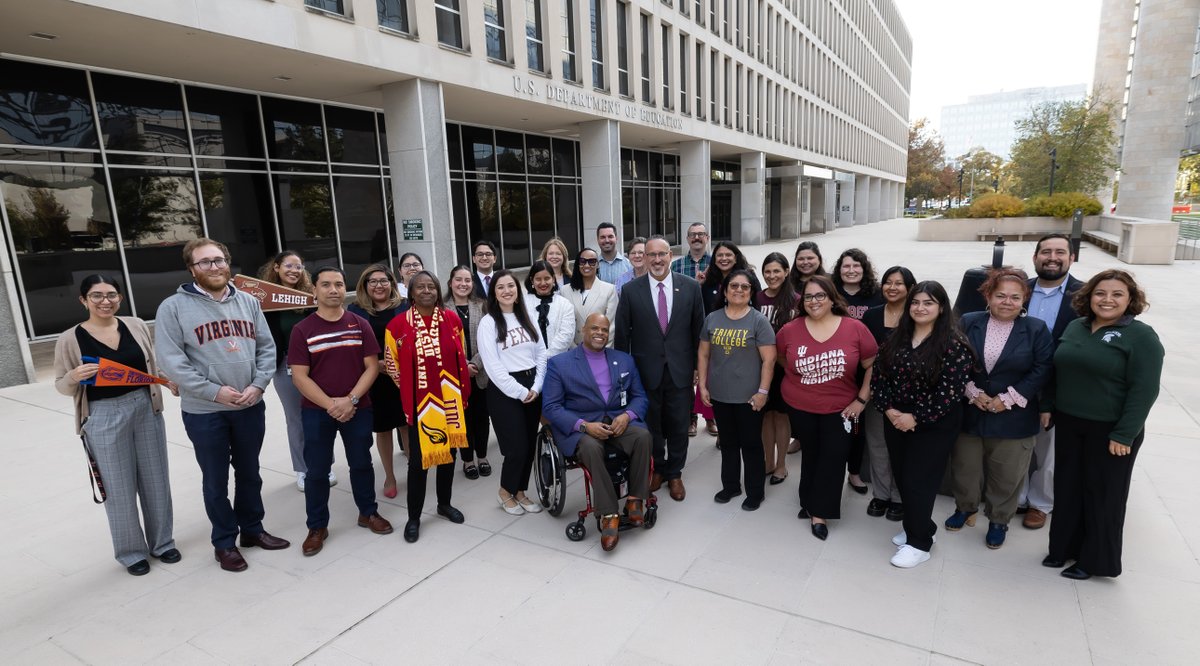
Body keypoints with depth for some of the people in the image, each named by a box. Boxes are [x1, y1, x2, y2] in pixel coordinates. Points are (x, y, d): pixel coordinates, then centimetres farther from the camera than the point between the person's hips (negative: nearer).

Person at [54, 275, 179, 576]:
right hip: (104, 418, -3)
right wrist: (74, 377, -22)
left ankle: (162, 542, 30)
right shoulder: (70, 339, -6)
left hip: (146, 409, 3)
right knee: (120, 489, 7)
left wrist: (170, 381, -4)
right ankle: (131, 552, 26)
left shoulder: (136, 325, 3)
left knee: (156, 480, 12)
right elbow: (61, 385, 0)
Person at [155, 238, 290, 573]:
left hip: (250, 407, 4)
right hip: (204, 412, -3)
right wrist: (214, 391, -17)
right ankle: (224, 542, 28)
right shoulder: (174, 307, -7)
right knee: (216, 481, 10)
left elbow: (266, 347, 5)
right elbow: (170, 360, -12)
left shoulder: (248, 302, 5)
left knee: (250, 473, 18)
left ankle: (252, 529, 36)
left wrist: (258, 384, -10)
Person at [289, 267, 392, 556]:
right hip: (317, 412, -1)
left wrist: (351, 399, -15)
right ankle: (317, 527, 23)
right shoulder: (302, 329, -5)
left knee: (361, 463, 13)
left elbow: (372, 367, -3)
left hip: (358, 409, 1)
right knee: (317, 469, 8)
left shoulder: (360, 325, 0)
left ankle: (368, 512, 32)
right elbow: (299, 376, -8)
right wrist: (330, 404, -17)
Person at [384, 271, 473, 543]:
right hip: (419, 402, -3)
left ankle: (444, 504, 32)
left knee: (449, 451, 13)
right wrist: (410, 390, 6)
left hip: (450, 399, 3)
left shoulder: (452, 319, 0)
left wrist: (463, 393, 7)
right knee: (418, 459, 1)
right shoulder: (398, 324, -7)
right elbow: (392, 365, 3)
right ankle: (414, 517, 17)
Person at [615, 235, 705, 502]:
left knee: (678, 427, 12)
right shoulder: (630, 290, -5)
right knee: (651, 425, 14)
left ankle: (674, 474, 33)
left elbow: (698, 330, 3)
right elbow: (622, 334, 0)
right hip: (646, 371, 0)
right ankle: (656, 469, 37)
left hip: (680, 370, 1)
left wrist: (699, 366, 3)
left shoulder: (691, 287, -3)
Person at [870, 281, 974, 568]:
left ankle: (919, 543, 17)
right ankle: (918, 527, 35)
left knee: (918, 481, 0)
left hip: (933, 426, -5)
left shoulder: (953, 344, -13)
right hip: (896, 421, 5)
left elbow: (951, 390, -18)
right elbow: (878, 374, 3)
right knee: (902, 477, 13)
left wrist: (916, 417, -18)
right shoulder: (897, 338, 4)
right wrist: (888, 409, -9)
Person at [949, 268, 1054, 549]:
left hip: (1013, 418, -1)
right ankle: (965, 508, 38)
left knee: (1006, 475, 10)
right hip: (969, 413, 1)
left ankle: (998, 521, 30)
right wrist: (972, 392, -12)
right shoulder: (968, 323, -1)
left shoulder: (1036, 330, -4)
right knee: (965, 467, 15)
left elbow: (1042, 370, -8)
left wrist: (1007, 399, -14)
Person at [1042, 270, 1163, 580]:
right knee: (1067, 487, 13)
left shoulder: (1141, 336, -10)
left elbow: (1144, 390, -14)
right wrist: (1047, 406, 9)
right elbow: (1056, 370, 14)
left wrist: (1124, 434, -17)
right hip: (1068, 424, 5)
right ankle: (1064, 546, 30)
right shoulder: (1075, 327, 6)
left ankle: (1095, 559, 24)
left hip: (1110, 430, -5)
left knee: (1102, 493, 8)